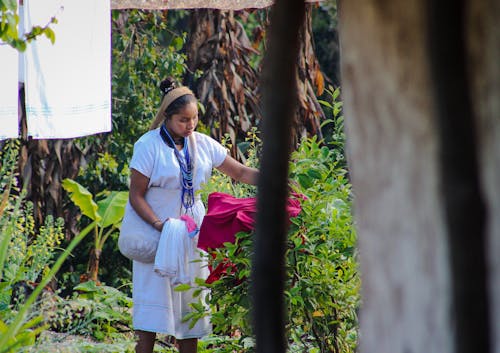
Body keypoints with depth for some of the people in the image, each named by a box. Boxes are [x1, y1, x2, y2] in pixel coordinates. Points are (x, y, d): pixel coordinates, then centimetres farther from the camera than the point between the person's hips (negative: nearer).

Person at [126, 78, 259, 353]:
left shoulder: (202, 144, 4)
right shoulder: (149, 145, -10)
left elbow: (240, 172, 7)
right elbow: (136, 195, -10)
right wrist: (158, 224, -24)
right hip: (157, 236, -5)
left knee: (191, 299, 7)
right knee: (154, 304, -8)